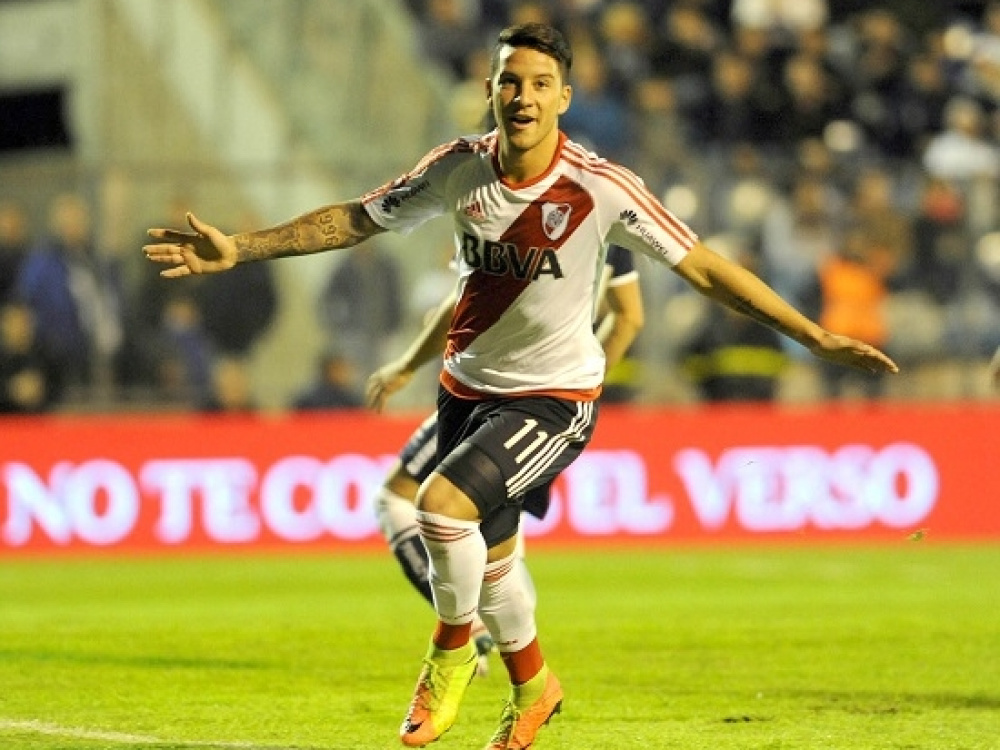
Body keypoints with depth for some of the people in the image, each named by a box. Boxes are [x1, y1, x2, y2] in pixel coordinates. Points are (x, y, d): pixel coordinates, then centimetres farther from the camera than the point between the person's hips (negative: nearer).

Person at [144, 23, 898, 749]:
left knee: (442, 504, -25)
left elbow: (705, 266, -17)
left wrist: (816, 337, -20)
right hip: (468, 387, 5)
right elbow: (354, 220, 3)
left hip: (554, 397, -5)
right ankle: (533, 685, 44)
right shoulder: (459, 168, -10)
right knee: (488, 559, 15)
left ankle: (452, 650, 2)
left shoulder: (601, 188, -21)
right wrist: (239, 249, -1)